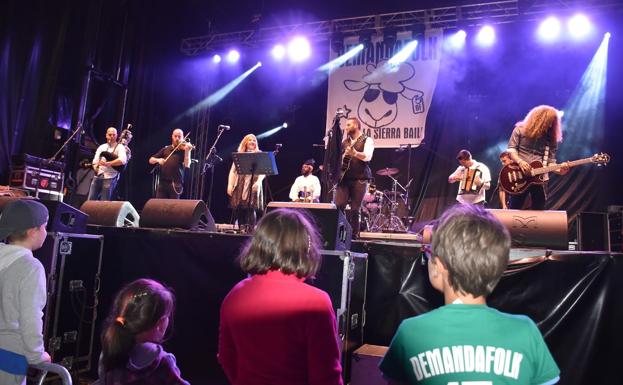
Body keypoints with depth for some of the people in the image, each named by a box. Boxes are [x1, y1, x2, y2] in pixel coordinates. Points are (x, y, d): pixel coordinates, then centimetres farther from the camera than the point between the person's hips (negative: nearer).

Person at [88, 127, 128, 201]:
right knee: (90, 200, 4)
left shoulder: (120, 147, 0)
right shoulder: (101, 147, 17)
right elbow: (95, 161, 13)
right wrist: (95, 167, -10)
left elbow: (123, 160, -18)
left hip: (109, 178, -5)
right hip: (97, 176, 5)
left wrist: (108, 163, -26)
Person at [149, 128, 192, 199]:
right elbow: (151, 160, 15)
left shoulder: (184, 150, 4)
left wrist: (187, 150, -21)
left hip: (175, 183, -3)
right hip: (162, 182, 4)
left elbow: (187, 165, -12)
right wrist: (158, 160, -7)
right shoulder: (165, 149, 15)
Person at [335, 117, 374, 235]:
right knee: (338, 206, -5)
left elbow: (368, 157, -17)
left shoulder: (367, 140, 1)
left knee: (355, 209, -3)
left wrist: (355, 153, -34)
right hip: (344, 177, 5)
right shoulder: (344, 141, 19)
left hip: (360, 178, -4)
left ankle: (353, 234, 5)